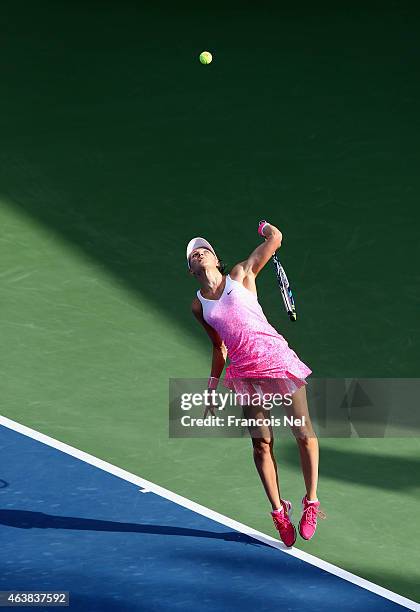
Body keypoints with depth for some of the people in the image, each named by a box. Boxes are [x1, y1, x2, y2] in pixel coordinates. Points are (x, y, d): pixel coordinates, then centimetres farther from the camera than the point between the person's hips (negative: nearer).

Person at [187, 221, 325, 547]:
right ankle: (278, 511, 8)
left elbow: (275, 238, 3)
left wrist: (265, 227, 23)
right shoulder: (199, 307, 13)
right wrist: (212, 385, 22)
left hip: (276, 357, -2)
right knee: (262, 444, -2)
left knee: (304, 434, -2)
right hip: (244, 371, 2)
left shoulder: (241, 275, 6)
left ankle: (311, 502, 11)